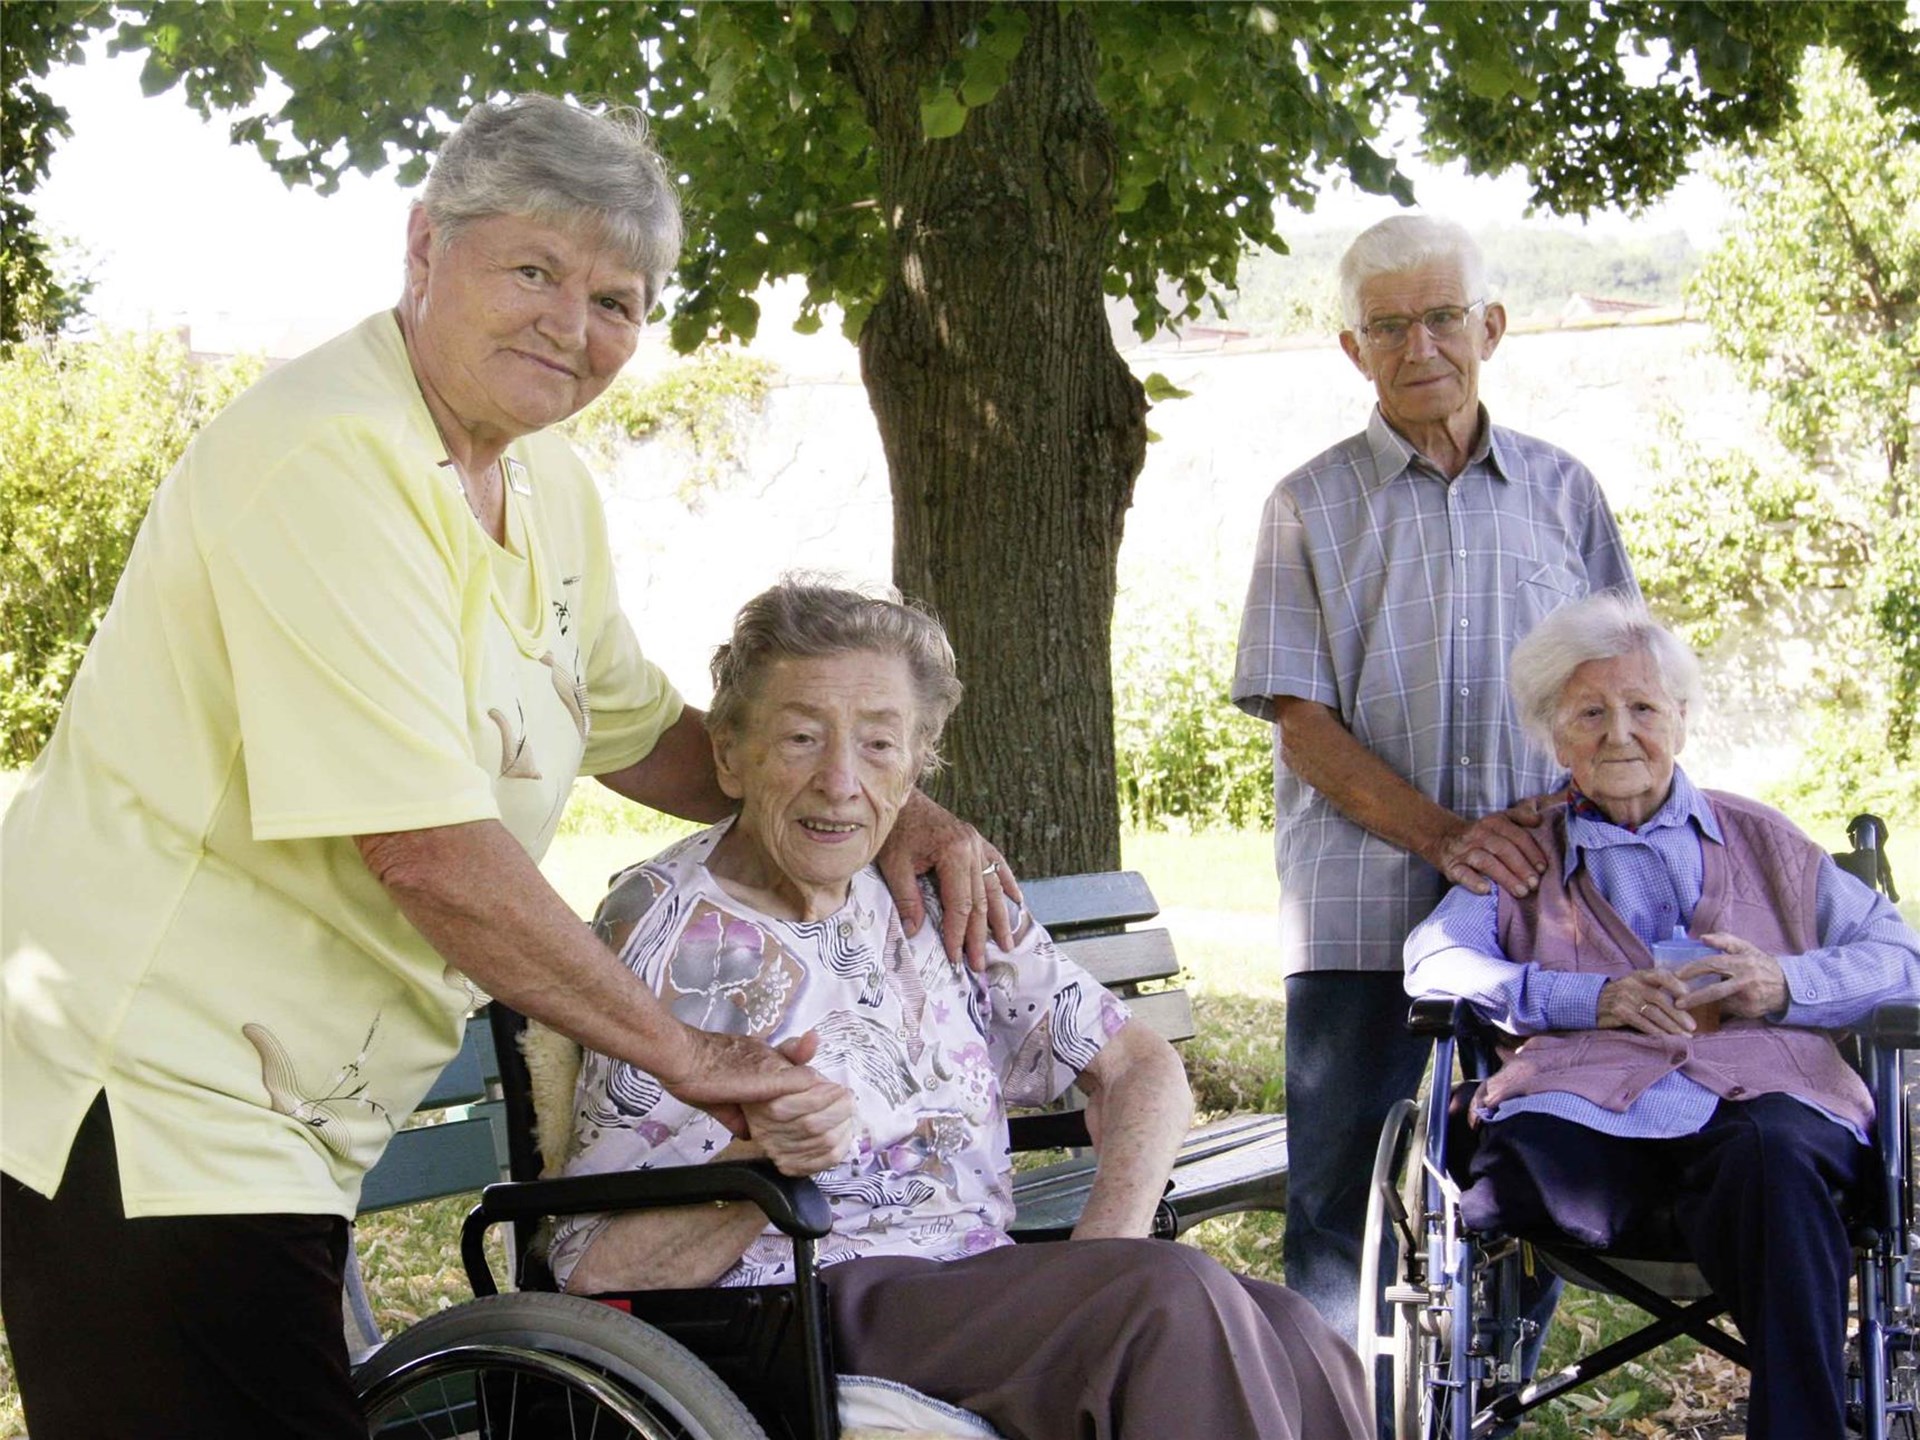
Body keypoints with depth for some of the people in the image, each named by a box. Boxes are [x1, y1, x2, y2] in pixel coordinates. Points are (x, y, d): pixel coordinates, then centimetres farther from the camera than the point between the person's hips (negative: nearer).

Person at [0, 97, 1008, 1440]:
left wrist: (891, 805, 9)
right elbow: (428, 852, -26)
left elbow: (644, 732, 23)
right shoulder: (331, 455, -20)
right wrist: (680, 1049, -16)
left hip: (282, 1115, 9)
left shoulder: (549, 488, 9)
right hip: (140, 1101, -9)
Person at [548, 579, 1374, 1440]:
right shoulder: (667, 933, -5)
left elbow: (1142, 1069, 14)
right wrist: (763, 1165, -26)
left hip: (974, 1292, 6)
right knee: (1173, 1300, -28)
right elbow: (594, 1273, -8)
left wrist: (1100, 1263, -4)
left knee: (1290, 1334, -21)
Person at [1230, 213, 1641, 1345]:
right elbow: (1301, 720, -2)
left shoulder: (1561, 492, 12)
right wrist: (1441, 835, -15)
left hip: (1538, 901, 2)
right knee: (1339, 1194, -1)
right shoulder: (1313, 506, 5)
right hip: (1363, 911, -2)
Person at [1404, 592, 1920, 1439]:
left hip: (1760, 1093, 1)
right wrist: (1588, 998, -7)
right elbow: (1432, 963, 7)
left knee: (1770, 1154, -38)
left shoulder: (1763, 841, 28)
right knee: (1519, 1157, -37)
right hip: (1585, 1107, 0)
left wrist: (1787, 985, -3)